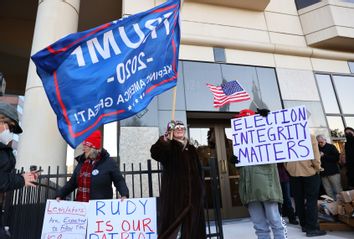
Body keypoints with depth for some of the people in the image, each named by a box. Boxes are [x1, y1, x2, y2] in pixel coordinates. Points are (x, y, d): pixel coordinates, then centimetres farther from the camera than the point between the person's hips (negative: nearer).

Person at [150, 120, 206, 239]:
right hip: (174, 194, -5)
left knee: (193, 228, 12)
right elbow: (155, 153, -24)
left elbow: (199, 171, 16)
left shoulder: (191, 149, 14)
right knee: (172, 224, -2)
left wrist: (201, 189, 12)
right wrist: (163, 140, -40)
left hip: (193, 194, 5)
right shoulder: (168, 147, -1)